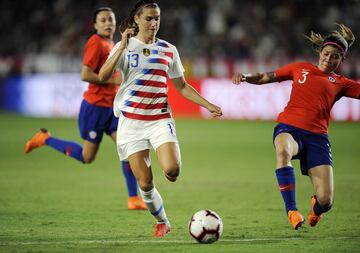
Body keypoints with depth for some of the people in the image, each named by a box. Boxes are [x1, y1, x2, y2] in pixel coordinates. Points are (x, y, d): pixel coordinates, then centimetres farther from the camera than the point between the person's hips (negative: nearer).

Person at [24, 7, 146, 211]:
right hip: (95, 106, -8)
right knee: (87, 157, 2)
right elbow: (85, 75, -22)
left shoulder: (111, 45, 13)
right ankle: (45, 139, 19)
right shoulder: (96, 43, -15)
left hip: (111, 107, 8)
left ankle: (134, 199, 0)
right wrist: (113, 80, -20)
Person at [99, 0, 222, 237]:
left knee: (172, 169, -25)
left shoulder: (168, 49, 9)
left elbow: (181, 86, 17)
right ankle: (162, 222, 19)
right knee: (144, 183, -6)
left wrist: (208, 105, 7)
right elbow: (103, 76, -14)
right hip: (131, 120, -1)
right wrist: (123, 46, -20)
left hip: (160, 118, 1)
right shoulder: (125, 47, 2)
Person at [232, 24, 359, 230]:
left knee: (326, 201, -13)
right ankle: (291, 210, -31)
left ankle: (316, 207, 29)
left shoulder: (341, 83, 16)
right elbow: (267, 77, 22)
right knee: (283, 151, -41)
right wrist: (246, 78, 6)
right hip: (289, 128, 0)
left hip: (317, 136, 0)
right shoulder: (301, 69, 18)